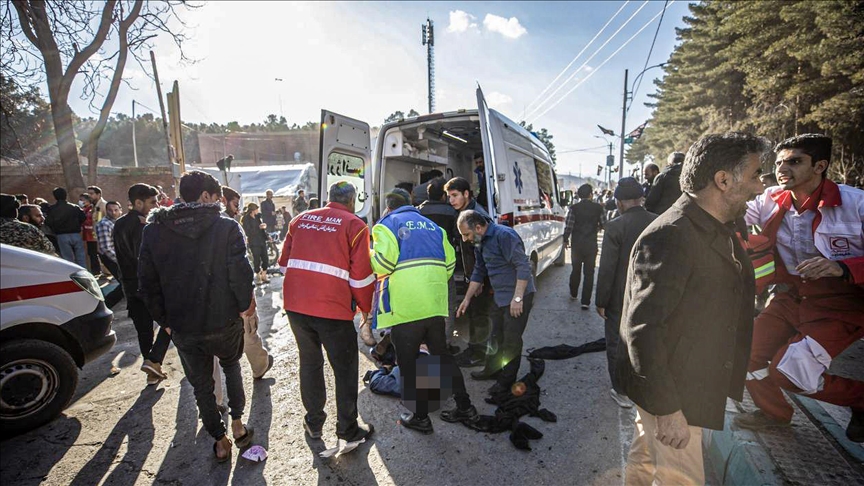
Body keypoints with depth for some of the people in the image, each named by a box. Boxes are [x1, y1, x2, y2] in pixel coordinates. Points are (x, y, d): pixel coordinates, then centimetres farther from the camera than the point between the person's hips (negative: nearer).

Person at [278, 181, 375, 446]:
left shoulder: (301, 219, 11)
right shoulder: (355, 225, -3)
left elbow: (284, 262, 15)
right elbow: (361, 275, -7)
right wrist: (366, 308, 7)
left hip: (295, 305, 5)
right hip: (333, 308, -5)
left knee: (309, 362, 22)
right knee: (345, 369, 11)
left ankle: (314, 422, 35)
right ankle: (348, 430, 22)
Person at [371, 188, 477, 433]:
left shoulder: (387, 224, 0)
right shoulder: (431, 225, 17)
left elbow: (383, 262, -14)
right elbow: (449, 262, 11)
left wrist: (368, 254, 6)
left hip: (404, 308, -6)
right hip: (435, 304, 6)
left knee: (408, 363, 9)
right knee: (441, 355, 19)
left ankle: (420, 417, 19)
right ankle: (464, 406, 27)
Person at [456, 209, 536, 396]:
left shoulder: (504, 235, -21)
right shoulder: (480, 243, 7)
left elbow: (523, 266, -24)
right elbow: (478, 272, 17)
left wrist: (517, 298, -25)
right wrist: (467, 299, 17)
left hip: (518, 296, -9)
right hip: (500, 297, 9)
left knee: (511, 340, 3)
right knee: (496, 336, 20)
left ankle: (507, 380, 19)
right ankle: (492, 370, 37)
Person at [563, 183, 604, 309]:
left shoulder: (574, 208, -9)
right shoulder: (598, 208, -7)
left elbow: (568, 226, -10)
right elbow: (603, 225, -1)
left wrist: (566, 240, 5)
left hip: (576, 244, 1)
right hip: (591, 245, -1)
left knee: (576, 270, 19)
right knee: (589, 273, 6)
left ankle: (573, 294, 34)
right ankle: (585, 301, 5)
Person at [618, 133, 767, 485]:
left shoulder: (719, 232, 7)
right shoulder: (670, 236, -26)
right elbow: (642, 329, -29)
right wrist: (667, 409, -26)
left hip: (692, 384, 9)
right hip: (668, 392, -9)